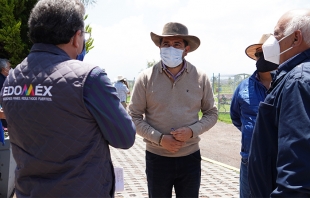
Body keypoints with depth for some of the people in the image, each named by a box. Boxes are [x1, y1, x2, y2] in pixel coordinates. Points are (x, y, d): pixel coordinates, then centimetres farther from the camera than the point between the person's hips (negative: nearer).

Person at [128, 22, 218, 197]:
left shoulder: (200, 78, -2)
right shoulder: (146, 78, -6)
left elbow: (211, 113, 6)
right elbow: (134, 116, -3)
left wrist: (192, 131, -14)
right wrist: (159, 138, -16)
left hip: (190, 158, 1)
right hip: (157, 158, -1)